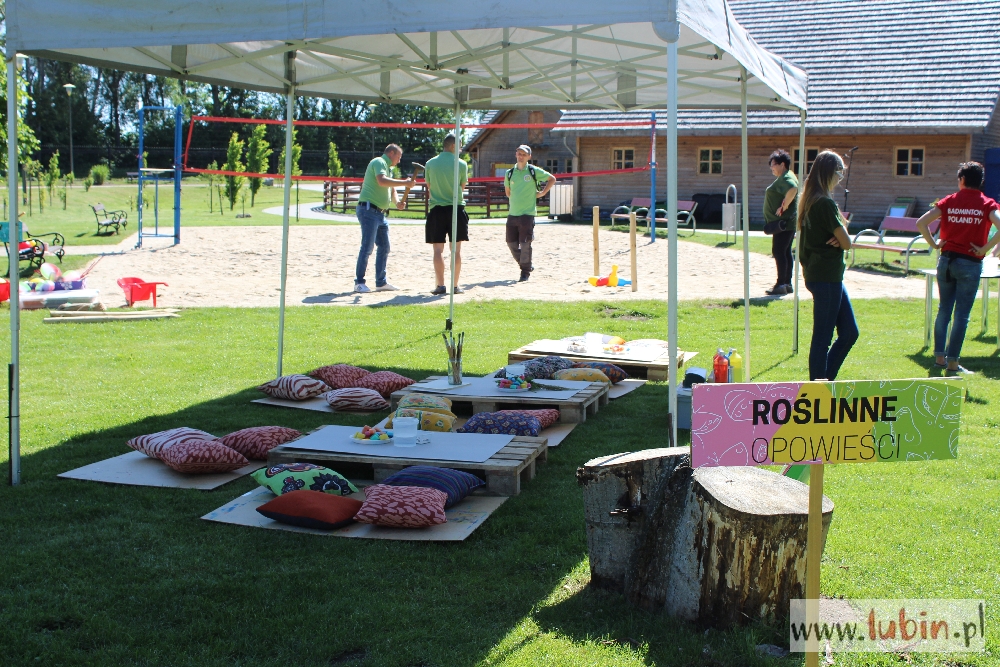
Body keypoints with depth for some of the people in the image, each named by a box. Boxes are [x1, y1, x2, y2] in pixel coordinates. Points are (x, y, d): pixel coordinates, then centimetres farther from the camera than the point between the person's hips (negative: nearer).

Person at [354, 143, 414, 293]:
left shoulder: (388, 168, 23)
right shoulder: (379, 162, -8)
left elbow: (391, 189, 22)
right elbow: (382, 181, -26)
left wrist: (397, 202, 1)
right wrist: (405, 182, -23)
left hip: (381, 213, 10)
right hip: (369, 210, -10)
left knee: (384, 247, 11)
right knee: (367, 247, -10)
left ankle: (381, 282, 18)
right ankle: (359, 282, -7)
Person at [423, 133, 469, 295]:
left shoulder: (430, 163, 0)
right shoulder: (461, 164, -5)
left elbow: (428, 186, 11)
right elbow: (463, 186, 7)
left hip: (436, 209, 1)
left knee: (438, 249, 3)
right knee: (456, 249, 7)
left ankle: (440, 286, -2)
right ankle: (455, 285, 8)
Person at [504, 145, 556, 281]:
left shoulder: (534, 171, -2)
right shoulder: (510, 173, 9)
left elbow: (552, 179, 8)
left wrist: (542, 193, 1)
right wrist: (515, 200, 11)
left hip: (527, 214, -5)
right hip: (512, 214, 5)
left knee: (525, 244, -6)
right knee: (511, 243, 6)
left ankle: (525, 272, 6)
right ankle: (526, 266, 24)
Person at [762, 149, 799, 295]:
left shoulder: (786, 178, -16)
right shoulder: (783, 178, 18)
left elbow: (793, 189, -36)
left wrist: (783, 207, -27)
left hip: (784, 222, -11)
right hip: (786, 223, 11)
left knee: (778, 252, -10)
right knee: (785, 252, 12)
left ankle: (781, 285, -10)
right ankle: (787, 284, 16)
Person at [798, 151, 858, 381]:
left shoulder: (810, 200, 12)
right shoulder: (826, 203, -18)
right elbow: (847, 243, -15)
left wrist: (837, 238, -7)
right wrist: (841, 238, 5)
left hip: (828, 277, 10)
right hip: (826, 277, -10)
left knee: (849, 332, 14)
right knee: (822, 337, -2)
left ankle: (824, 382, 21)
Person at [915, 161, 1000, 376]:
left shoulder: (949, 201, 1)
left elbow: (921, 223, -7)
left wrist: (934, 243, 1)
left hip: (947, 260, 2)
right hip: (970, 264, -2)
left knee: (944, 310, 15)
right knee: (961, 315, 2)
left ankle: (939, 357, 17)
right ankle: (952, 362, 4)